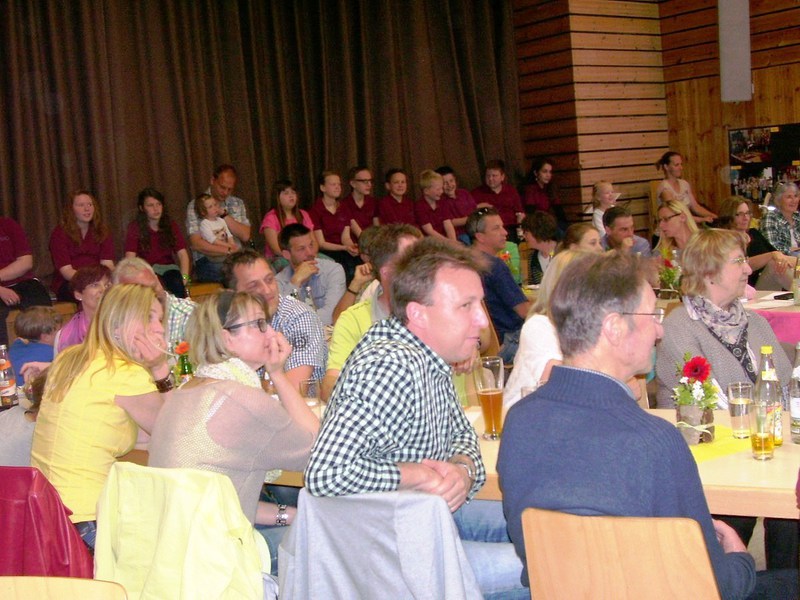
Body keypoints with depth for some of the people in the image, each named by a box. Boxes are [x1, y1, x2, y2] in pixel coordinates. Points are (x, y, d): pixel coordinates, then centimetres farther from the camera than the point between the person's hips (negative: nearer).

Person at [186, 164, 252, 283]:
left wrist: (224, 215, -6)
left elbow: (245, 236, 4)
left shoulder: (238, 204, 17)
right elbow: (196, 244, -10)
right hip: (208, 262, -5)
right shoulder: (195, 206, 1)